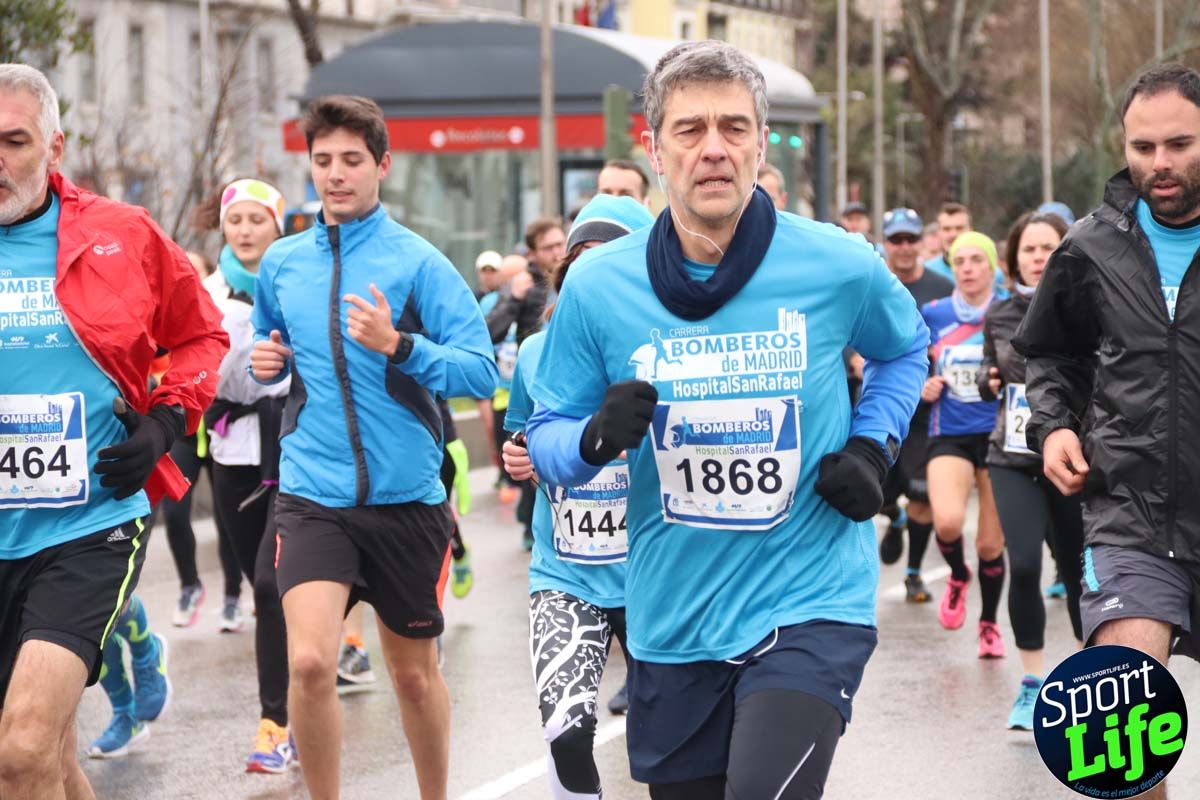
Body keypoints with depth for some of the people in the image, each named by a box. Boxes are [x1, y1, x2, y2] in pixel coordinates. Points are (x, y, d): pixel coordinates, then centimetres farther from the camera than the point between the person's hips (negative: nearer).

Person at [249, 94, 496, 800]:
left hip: (407, 496, -1)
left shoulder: (419, 263, -5)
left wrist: (398, 345, -24)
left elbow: (482, 372, -11)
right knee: (310, 662, -18)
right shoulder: (282, 264, 6)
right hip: (313, 497, 1)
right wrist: (265, 360, 3)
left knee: (415, 673, 13)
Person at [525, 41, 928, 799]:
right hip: (672, 617, 3)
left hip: (809, 604, -3)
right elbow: (546, 433, 4)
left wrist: (873, 446, -1)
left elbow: (905, 349, 16)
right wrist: (596, 438, -18)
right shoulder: (599, 284, -6)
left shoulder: (839, 265, -7)